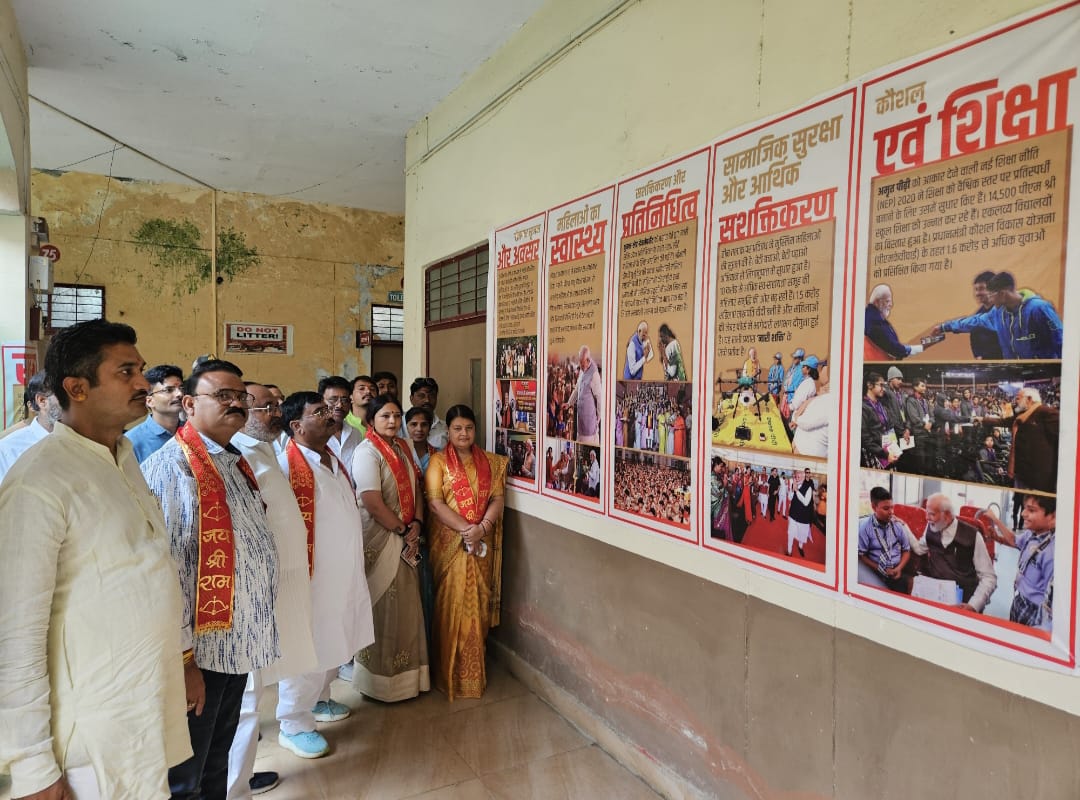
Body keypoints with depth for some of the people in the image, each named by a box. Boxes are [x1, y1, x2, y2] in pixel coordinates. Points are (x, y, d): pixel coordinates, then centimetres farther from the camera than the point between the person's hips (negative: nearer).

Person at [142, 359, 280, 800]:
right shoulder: (171, 466, -18)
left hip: (238, 643, 8)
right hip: (199, 649, -8)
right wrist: (182, 658, -21)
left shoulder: (235, 462, 10)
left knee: (217, 764, 24)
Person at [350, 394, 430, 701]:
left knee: (406, 606, 15)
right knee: (383, 609, 4)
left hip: (406, 540, 7)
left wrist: (416, 525, -6)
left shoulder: (402, 448, 9)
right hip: (380, 540, -7)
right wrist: (403, 531, -12)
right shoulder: (367, 452, -15)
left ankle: (405, 674, 31)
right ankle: (382, 680, 21)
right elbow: (373, 504, -21)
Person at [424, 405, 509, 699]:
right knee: (452, 604, -1)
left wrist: (482, 527, -16)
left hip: (483, 544, 3)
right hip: (450, 543, -3)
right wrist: (466, 529, -19)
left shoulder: (490, 462, 8)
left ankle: (474, 672, 24)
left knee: (477, 604, 8)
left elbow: (497, 499, 2)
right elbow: (435, 503, -10)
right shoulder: (438, 461, -2)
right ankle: (452, 674, 15)